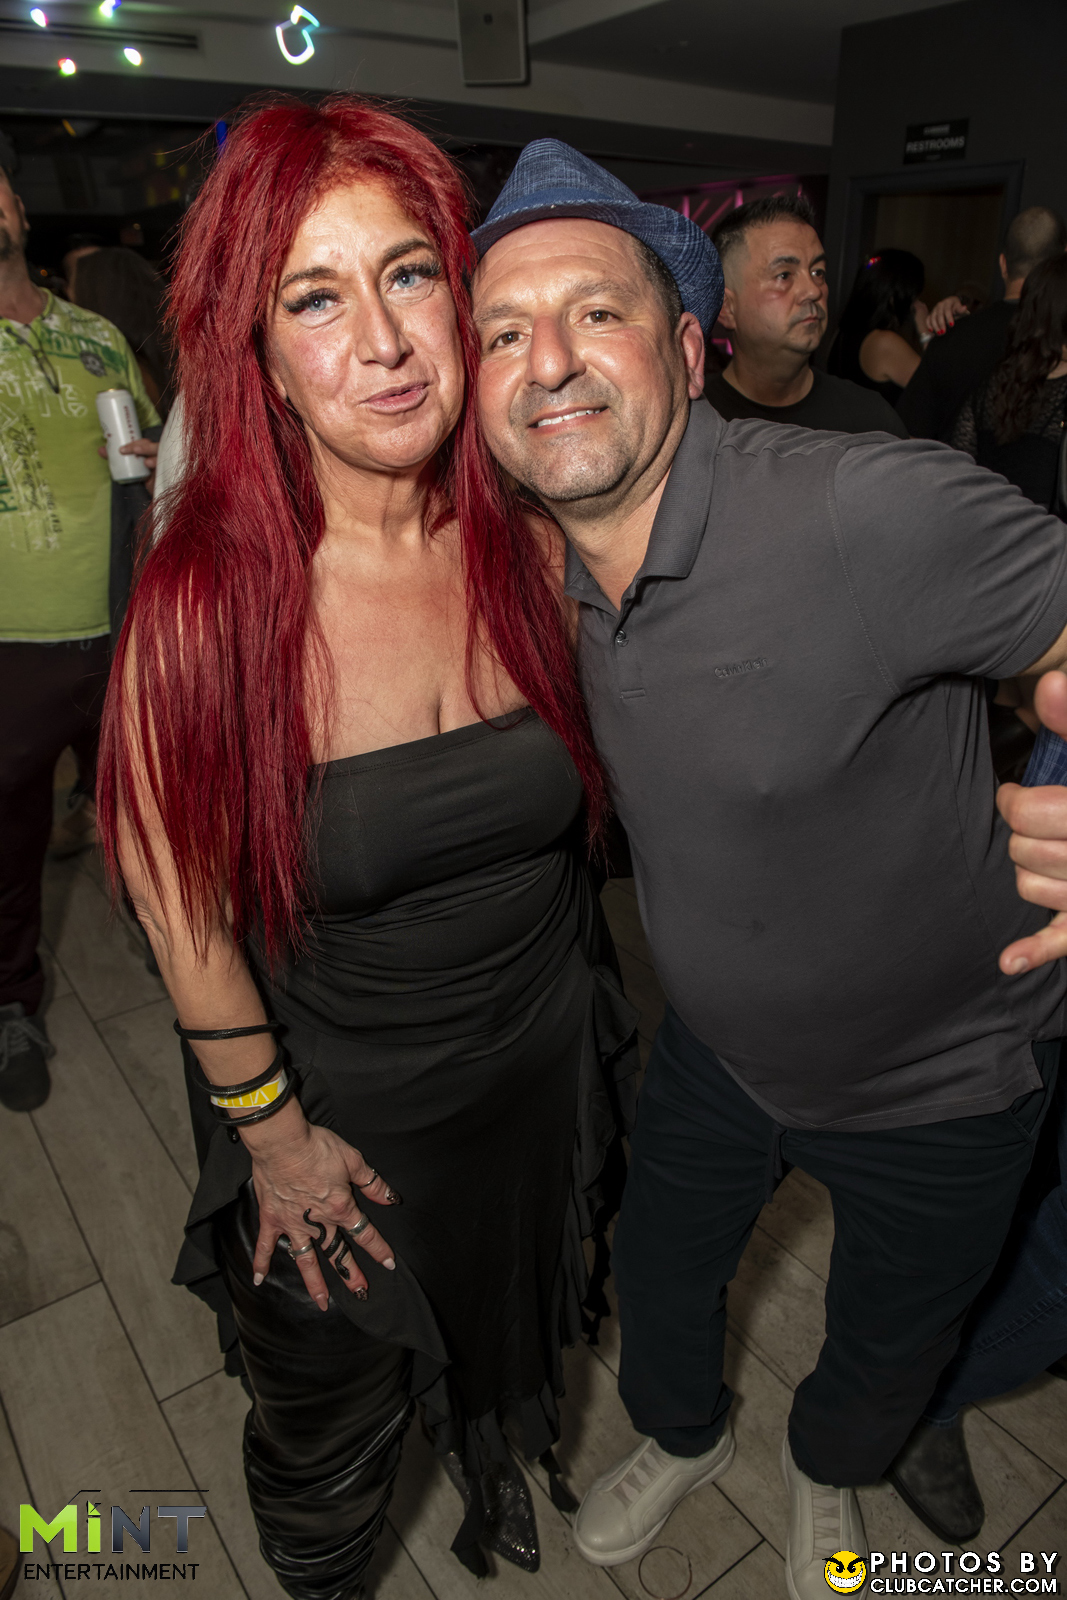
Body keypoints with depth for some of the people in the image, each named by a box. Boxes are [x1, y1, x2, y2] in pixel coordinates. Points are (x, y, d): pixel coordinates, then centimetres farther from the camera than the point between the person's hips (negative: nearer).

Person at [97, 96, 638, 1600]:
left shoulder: (531, 541, -13)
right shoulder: (207, 595, -25)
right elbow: (184, 908, -16)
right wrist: (272, 1133, -7)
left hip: (547, 1062, 4)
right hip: (341, 1091, -3)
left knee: (513, 1330, 34)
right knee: (329, 1431, 26)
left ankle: (495, 1472, 71)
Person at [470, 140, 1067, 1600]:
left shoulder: (876, 513, -34)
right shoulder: (552, 562, -10)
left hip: (937, 1081, -3)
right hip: (714, 1042, 5)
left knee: (888, 1345, 25)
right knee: (661, 1274, 26)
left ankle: (828, 1473, 63)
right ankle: (682, 1433, 63)